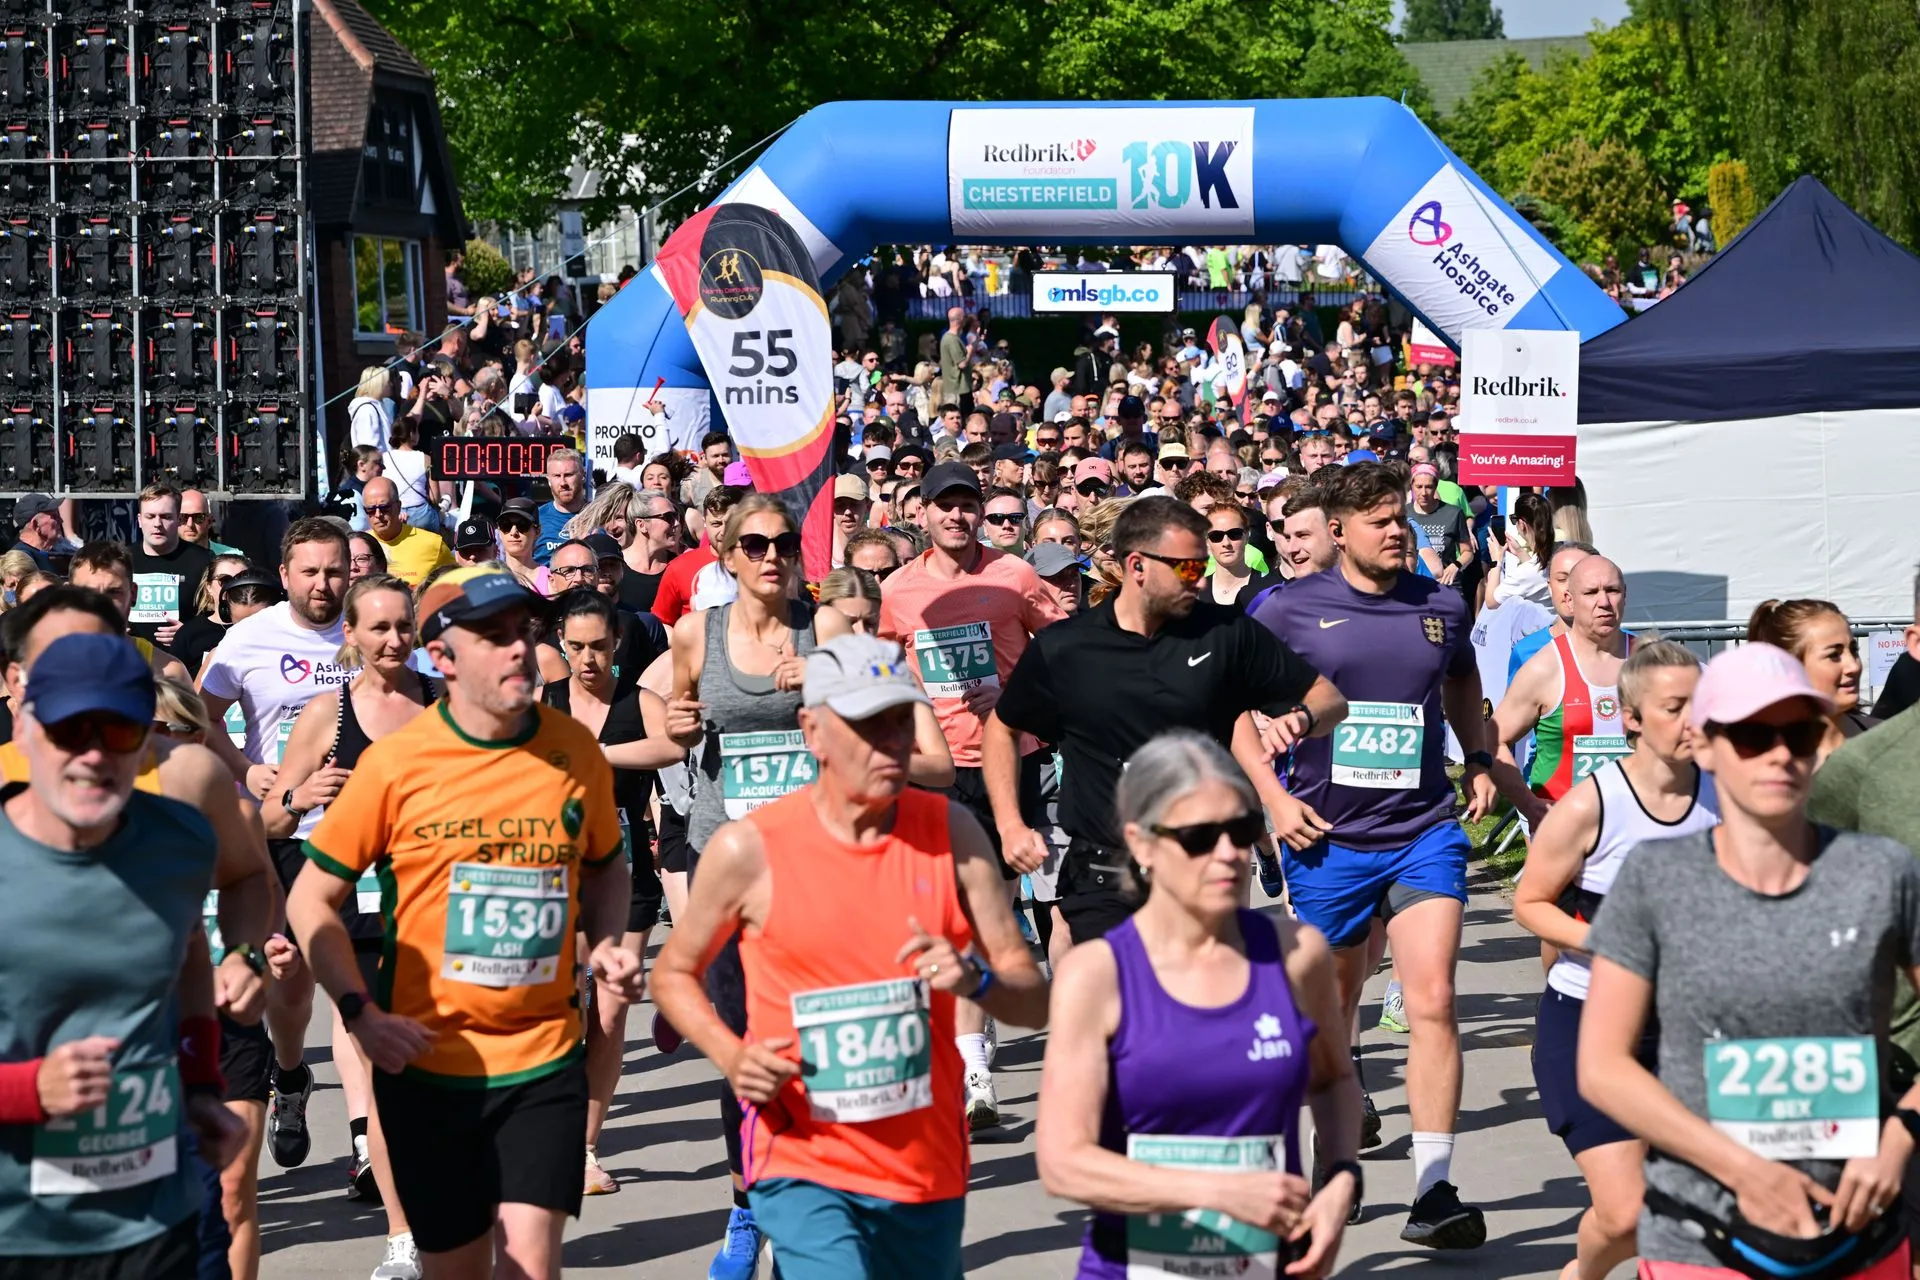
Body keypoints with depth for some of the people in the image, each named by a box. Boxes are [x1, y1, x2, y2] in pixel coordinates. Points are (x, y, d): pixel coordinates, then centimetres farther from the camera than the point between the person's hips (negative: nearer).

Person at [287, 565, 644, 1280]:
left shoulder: (575, 749, -1)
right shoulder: (395, 762, -9)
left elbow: (606, 868, 18)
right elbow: (311, 900, 0)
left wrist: (607, 945, -2)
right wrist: (360, 1012, -12)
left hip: (544, 1059, 1)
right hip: (425, 1062, -1)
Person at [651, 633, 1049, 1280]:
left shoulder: (951, 832, 1)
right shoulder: (749, 848, -7)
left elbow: (1035, 1000, 2)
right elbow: (673, 974, 8)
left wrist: (976, 981, -20)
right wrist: (732, 1057, -10)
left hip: (930, 1165, 4)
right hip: (805, 1164, -4)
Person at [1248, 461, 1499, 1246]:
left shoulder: (1441, 607, 6)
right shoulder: (1290, 610, -3)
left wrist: (1479, 760, 13)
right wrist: (1273, 796, -6)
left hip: (1425, 833, 1)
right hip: (1327, 837, -1)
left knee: (1431, 1002, -12)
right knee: (1331, 1005, 14)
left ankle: (1433, 1192, -11)